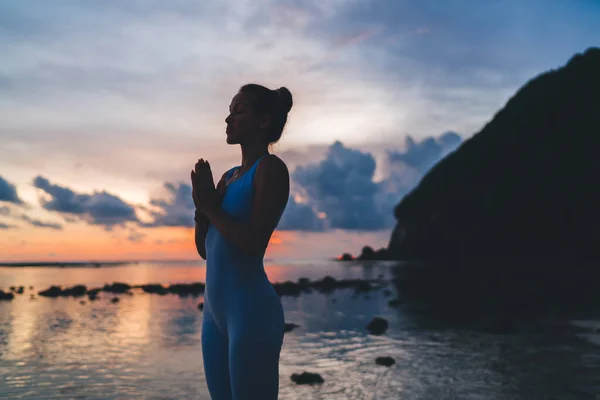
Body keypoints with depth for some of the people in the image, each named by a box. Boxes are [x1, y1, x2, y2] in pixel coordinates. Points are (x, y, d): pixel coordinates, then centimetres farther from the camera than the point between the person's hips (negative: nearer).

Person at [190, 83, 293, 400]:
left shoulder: (271, 168, -8)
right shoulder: (229, 176, 15)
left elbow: (253, 243, -18)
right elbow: (205, 248, 15)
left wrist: (211, 206, -7)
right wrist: (202, 204, -1)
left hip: (251, 309, -8)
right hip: (215, 308, 8)